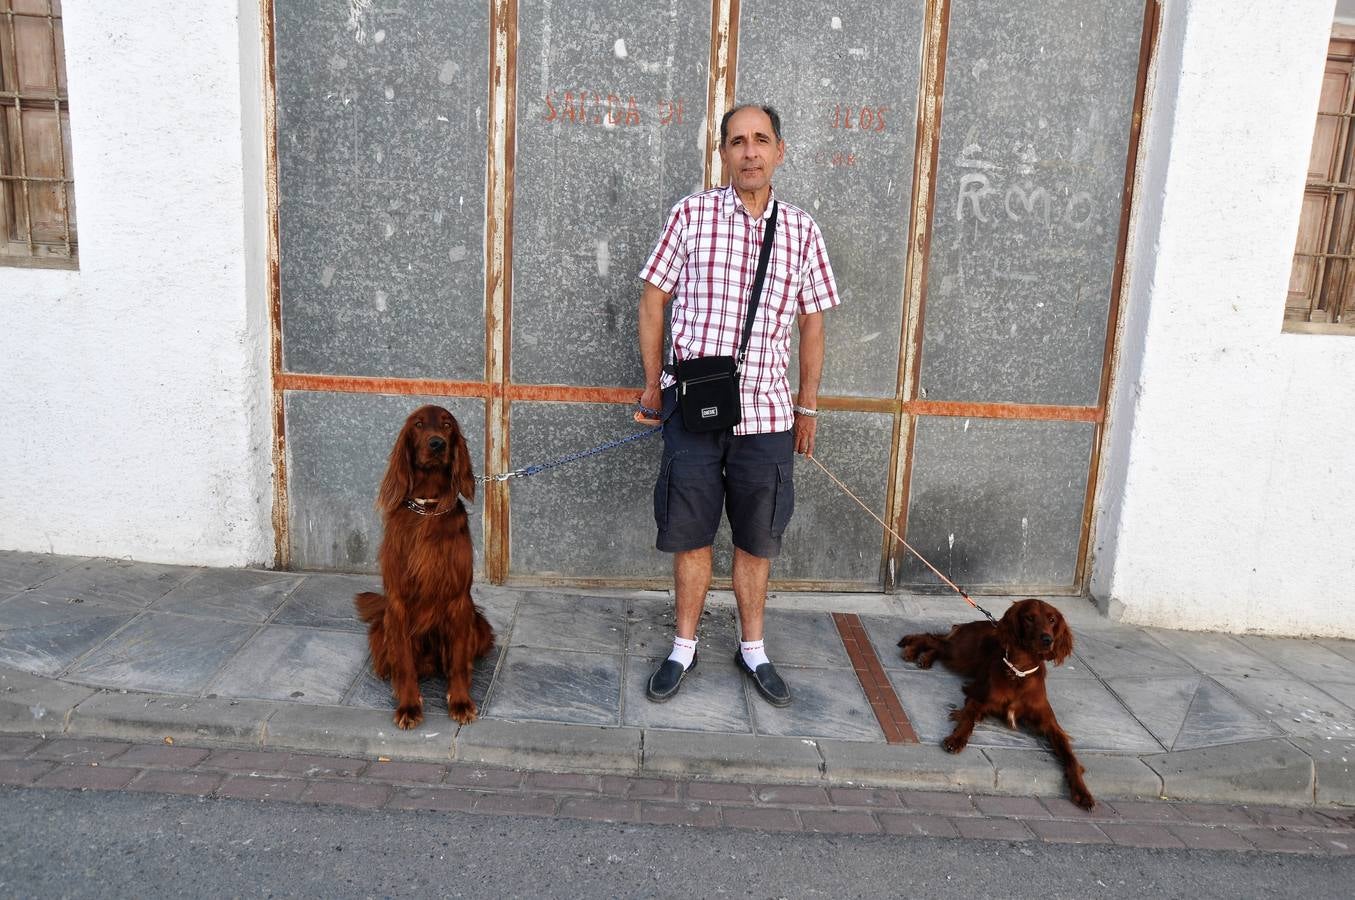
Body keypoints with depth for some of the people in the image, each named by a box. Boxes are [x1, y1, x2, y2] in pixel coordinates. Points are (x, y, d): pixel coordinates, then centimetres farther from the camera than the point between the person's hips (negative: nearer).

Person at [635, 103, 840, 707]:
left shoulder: (801, 230, 5)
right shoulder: (691, 214, -1)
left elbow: (812, 321, 12)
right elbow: (653, 299, 4)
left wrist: (808, 406, 10)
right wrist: (653, 384, 2)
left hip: (767, 410, 2)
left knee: (757, 538, 11)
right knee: (690, 532, 8)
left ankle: (752, 650, 29)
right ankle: (684, 648, 25)